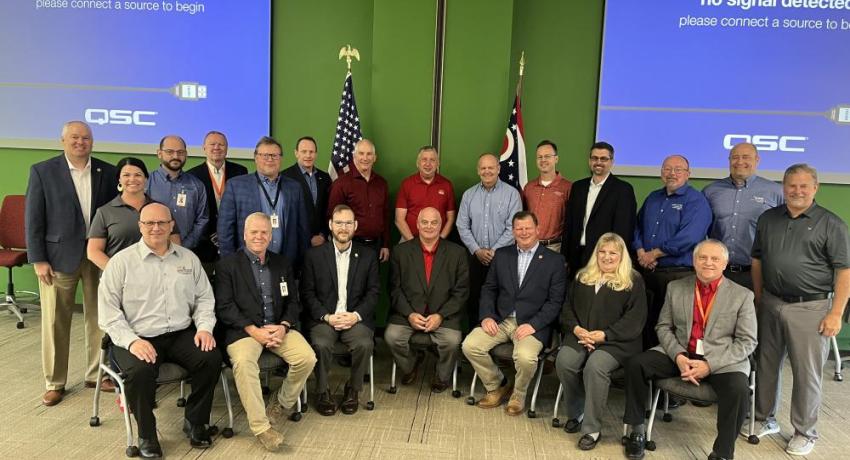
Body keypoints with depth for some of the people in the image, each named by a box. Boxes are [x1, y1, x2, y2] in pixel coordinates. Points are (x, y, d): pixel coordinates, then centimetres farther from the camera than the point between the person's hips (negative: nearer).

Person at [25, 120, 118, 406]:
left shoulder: (108, 172, 5)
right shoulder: (42, 172, -1)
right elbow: (33, 220, -2)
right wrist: (38, 260, -7)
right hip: (59, 256, -2)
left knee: (99, 318, 8)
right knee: (55, 321, 5)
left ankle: (96, 374, 24)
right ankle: (54, 383, 19)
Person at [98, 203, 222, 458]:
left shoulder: (188, 258, 11)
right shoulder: (121, 262, 0)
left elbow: (204, 298, 14)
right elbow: (108, 310, -4)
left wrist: (204, 327, -4)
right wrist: (131, 341, -17)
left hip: (182, 333, 3)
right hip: (138, 338, -3)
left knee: (212, 358, -23)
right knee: (139, 371, -33)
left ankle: (194, 422, 1)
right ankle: (147, 434, -5)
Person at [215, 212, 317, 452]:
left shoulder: (282, 264, 16)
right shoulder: (227, 265, 3)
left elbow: (292, 301, 12)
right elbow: (224, 306, -5)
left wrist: (284, 326, -8)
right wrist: (253, 330, -15)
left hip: (279, 327, 4)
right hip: (243, 329, -3)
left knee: (307, 358, -20)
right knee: (243, 363, -33)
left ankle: (283, 403, 8)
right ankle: (260, 426, -20)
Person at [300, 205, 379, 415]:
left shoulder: (368, 255, 9)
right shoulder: (314, 255, 7)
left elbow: (373, 292, 5)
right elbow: (307, 292, 3)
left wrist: (356, 315, -11)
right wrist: (327, 316, -11)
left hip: (356, 317, 1)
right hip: (324, 317, 0)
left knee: (364, 343, -28)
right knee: (321, 344, -30)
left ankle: (353, 390, -2)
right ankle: (323, 392, -6)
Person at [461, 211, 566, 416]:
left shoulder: (555, 260, 1)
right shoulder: (501, 255, 12)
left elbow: (555, 301, -4)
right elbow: (488, 289, 13)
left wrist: (533, 324, -15)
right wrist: (487, 316, -4)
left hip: (532, 324, -3)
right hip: (500, 320, 4)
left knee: (525, 356, -32)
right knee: (470, 345, -18)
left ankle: (518, 395, 3)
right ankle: (497, 387, 8)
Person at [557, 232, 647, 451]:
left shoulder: (634, 281, 5)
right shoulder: (582, 277, 18)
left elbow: (635, 320, -4)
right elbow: (568, 307, 16)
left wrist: (604, 334, -15)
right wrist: (576, 328, -6)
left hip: (615, 341, -4)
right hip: (580, 335, 4)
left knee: (595, 366, -33)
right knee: (564, 361, -26)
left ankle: (592, 429, -18)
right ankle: (576, 413, -1)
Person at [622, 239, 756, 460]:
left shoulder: (742, 295, -1)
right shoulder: (675, 287, 7)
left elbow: (747, 342, -5)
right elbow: (663, 327, 8)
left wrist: (709, 365, -17)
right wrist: (678, 356, -13)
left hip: (722, 360, -2)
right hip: (680, 355, 3)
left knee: (738, 389, -33)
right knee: (636, 364, -17)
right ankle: (637, 431, -1)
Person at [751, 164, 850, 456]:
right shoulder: (767, 219, 8)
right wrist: (758, 298, 11)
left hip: (810, 308, -4)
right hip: (770, 305, 4)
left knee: (807, 373, 5)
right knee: (766, 365, 14)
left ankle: (805, 433, 20)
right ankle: (765, 419, 30)